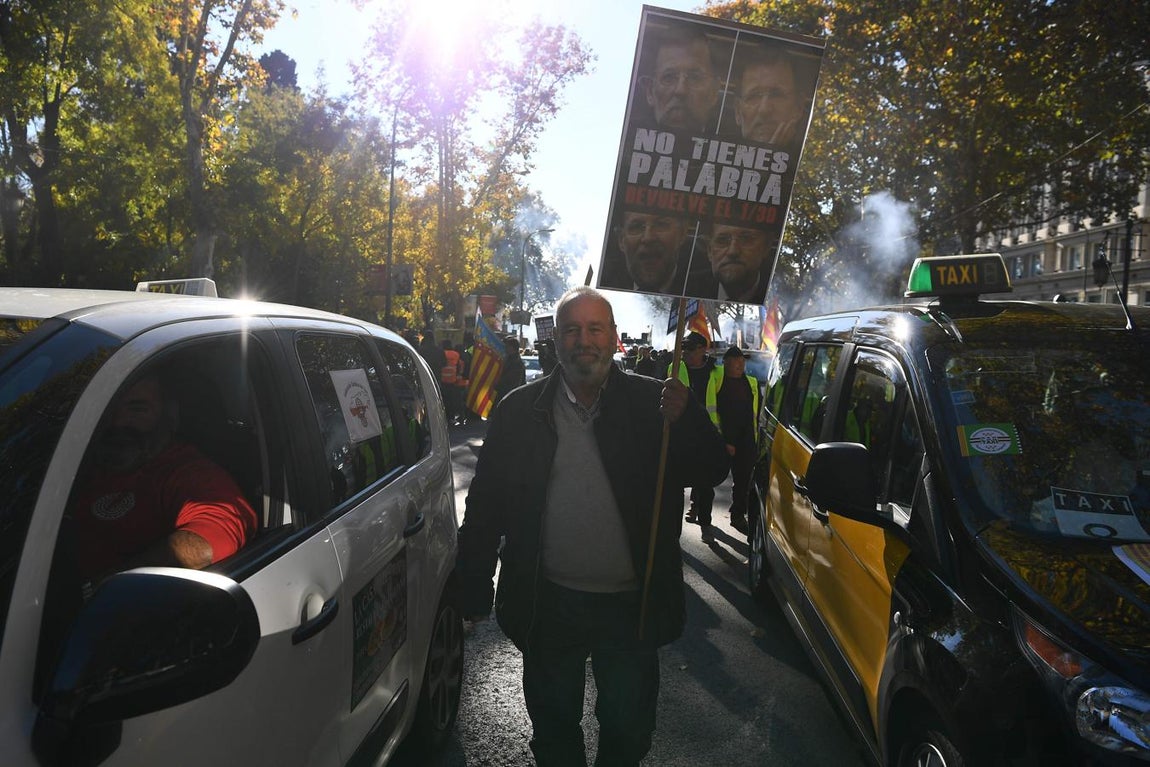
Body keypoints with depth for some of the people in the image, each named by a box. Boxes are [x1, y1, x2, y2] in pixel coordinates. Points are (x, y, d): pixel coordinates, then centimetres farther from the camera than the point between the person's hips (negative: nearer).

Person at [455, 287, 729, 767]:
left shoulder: (653, 404, -4)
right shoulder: (519, 411, -4)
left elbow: (713, 471, -8)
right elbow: (485, 503, -2)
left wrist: (685, 421, -27)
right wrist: (475, 590, -4)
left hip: (631, 607, 0)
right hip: (548, 605, 1)